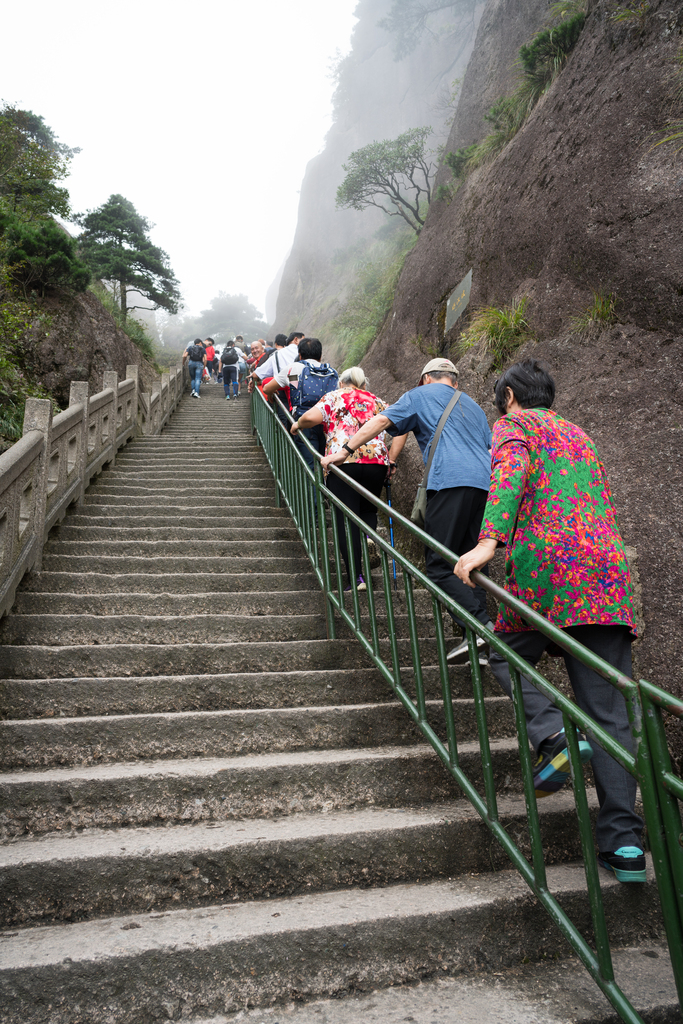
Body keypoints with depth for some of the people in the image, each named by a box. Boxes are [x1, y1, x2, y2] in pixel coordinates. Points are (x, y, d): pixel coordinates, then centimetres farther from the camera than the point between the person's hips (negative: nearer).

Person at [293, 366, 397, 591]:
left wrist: (297, 425, 16)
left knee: (346, 520, -1)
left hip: (344, 461, -3)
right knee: (368, 511, 23)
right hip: (377, 462, 3)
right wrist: (391, 459, 18)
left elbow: (312, 417, -3)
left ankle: (356, 577, -5)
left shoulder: (334, 397, 12)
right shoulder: (377, 402, 21)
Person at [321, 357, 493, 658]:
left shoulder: (420, 395, 17)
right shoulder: (473, 405, 35)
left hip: (451, 481, -7)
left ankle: (482, 626, -19)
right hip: (486, 484, 7)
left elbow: (381, 421, 7)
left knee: (439, 565, -7)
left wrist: (345, 451, 8)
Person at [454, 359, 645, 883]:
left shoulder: (514, 425, 10)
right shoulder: (579, 435, 30)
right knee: (611, 714, 4)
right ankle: (624, 842, 1)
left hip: (546, 566, -6)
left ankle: (552, 735, -10)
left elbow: (513, 469, -12)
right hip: (609, 568, 6)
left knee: (506, 657, 16)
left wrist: (489, 541, -24)